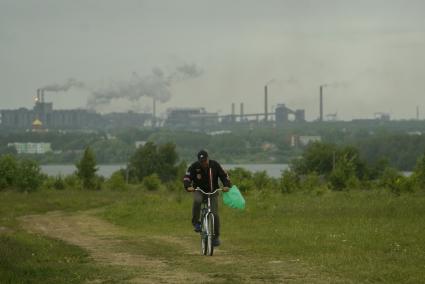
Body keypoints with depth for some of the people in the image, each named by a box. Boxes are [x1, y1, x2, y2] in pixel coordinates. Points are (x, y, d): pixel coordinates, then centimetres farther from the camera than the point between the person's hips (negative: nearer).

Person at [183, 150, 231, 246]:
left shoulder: (215, 165, -10)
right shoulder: (194, 166, -12)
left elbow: (224, 175, -7)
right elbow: (187, 178, -18)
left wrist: (227, 186, -26)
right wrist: (188, 187, -38)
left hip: (212, 192, 1)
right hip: (199, 191, -1)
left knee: (214, 214, -12)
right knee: (197, 201, -36)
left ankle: (216, 236, 3)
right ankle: (196, 222, -19)